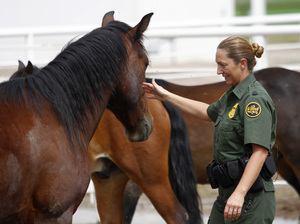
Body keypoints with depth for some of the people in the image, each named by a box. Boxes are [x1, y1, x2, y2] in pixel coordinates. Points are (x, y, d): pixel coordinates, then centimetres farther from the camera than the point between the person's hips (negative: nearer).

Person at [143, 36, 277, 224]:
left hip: (250, 197, -10)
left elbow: (260, 152, -26)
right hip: (227, 193, 10)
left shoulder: (255, 99, -16)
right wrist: (166, 96, 37)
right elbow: (207, 112, 35)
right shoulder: (233, 95, 14)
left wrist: (239, 193, -35)